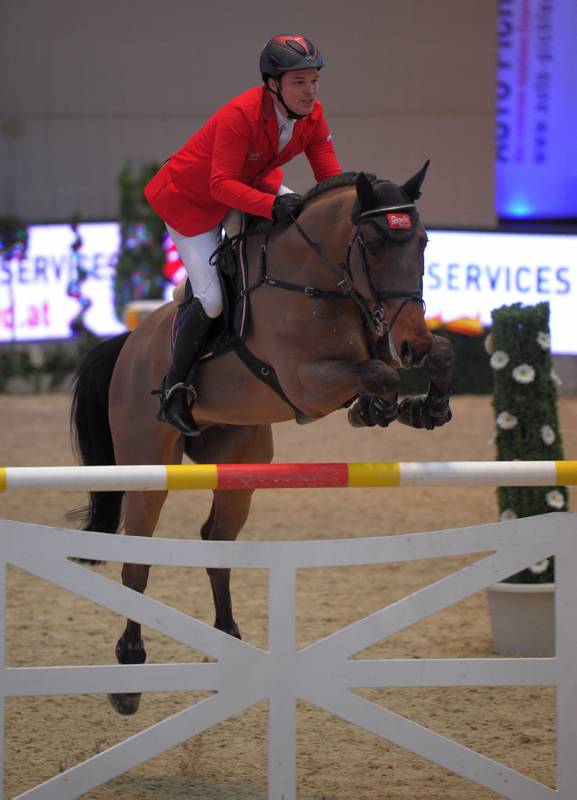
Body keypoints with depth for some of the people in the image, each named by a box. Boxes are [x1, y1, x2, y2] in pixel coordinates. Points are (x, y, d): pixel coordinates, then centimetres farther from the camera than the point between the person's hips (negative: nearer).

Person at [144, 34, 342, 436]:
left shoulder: (312, 115, -15)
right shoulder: (240, 115, -35)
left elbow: (331, 177, -11)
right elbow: (222, 185, -39)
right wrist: (272, 205, -52)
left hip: (252, 181, 7)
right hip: (190, 199, -7)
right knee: (212, 301, -17)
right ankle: (175, 388, 5)